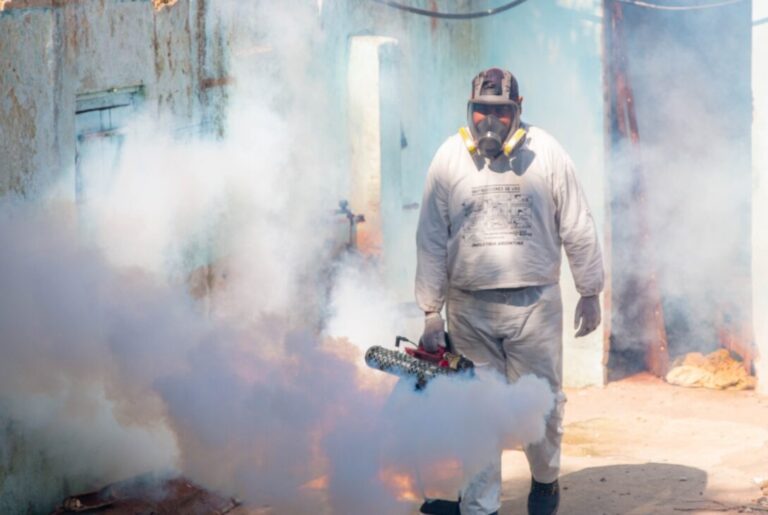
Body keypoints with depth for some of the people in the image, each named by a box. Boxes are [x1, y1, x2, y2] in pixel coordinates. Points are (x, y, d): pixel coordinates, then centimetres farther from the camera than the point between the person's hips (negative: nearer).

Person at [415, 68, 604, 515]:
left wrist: (590, 292, 7)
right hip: (469, 309, 1)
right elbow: (431, 242, 3)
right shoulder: (449, 159, 0)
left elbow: (578, 230, 5)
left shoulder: (546, 154, -2)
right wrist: (431, 313, 1)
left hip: (536, 305, 0)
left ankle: (545, 479, 34)